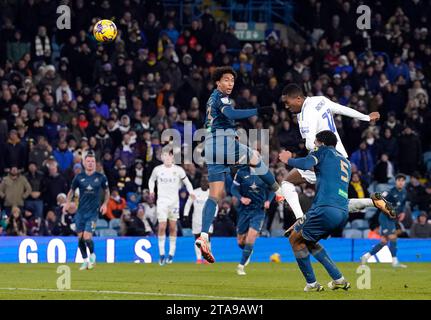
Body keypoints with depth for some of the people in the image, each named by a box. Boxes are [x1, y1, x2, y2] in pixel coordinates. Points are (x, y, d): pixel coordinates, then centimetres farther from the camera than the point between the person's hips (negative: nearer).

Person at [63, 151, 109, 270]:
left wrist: (105, 204, 1)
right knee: (80, 237, 3)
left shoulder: (101, 177, -1)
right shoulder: (79, 177, 1)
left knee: (87, 237, -13)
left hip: (93, 212, -2)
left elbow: (107, 191, 13)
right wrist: (67, 203, 0)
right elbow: (72, 190, 14)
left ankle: (92, 255, 16)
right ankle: (85, 261, 20)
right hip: (80, 212, 2)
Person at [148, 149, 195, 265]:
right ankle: (161, 254, -4)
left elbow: (186, 182, 7)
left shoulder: (178, 170, -3)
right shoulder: (157, 169, -1)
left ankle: (171, 254, 15)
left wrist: (191, 192, -8)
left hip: (174, 200, 1)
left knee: (172, 227, 6)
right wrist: (151, 190, 4)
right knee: (162, 227, -10)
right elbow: (151, 180, 18)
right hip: (162, 200, -1)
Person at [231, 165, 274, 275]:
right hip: (244, 209, 1)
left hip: (258, 210, -1)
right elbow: (233, 189, 1)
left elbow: (271, 189, 9)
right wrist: (241, 198, -18)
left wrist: (268, 201, -9)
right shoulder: (241, 172, -4)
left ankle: (241, 266, -5)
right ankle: (248, 253, 43)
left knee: (251, 237, -16)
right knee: (241, 241, 7)